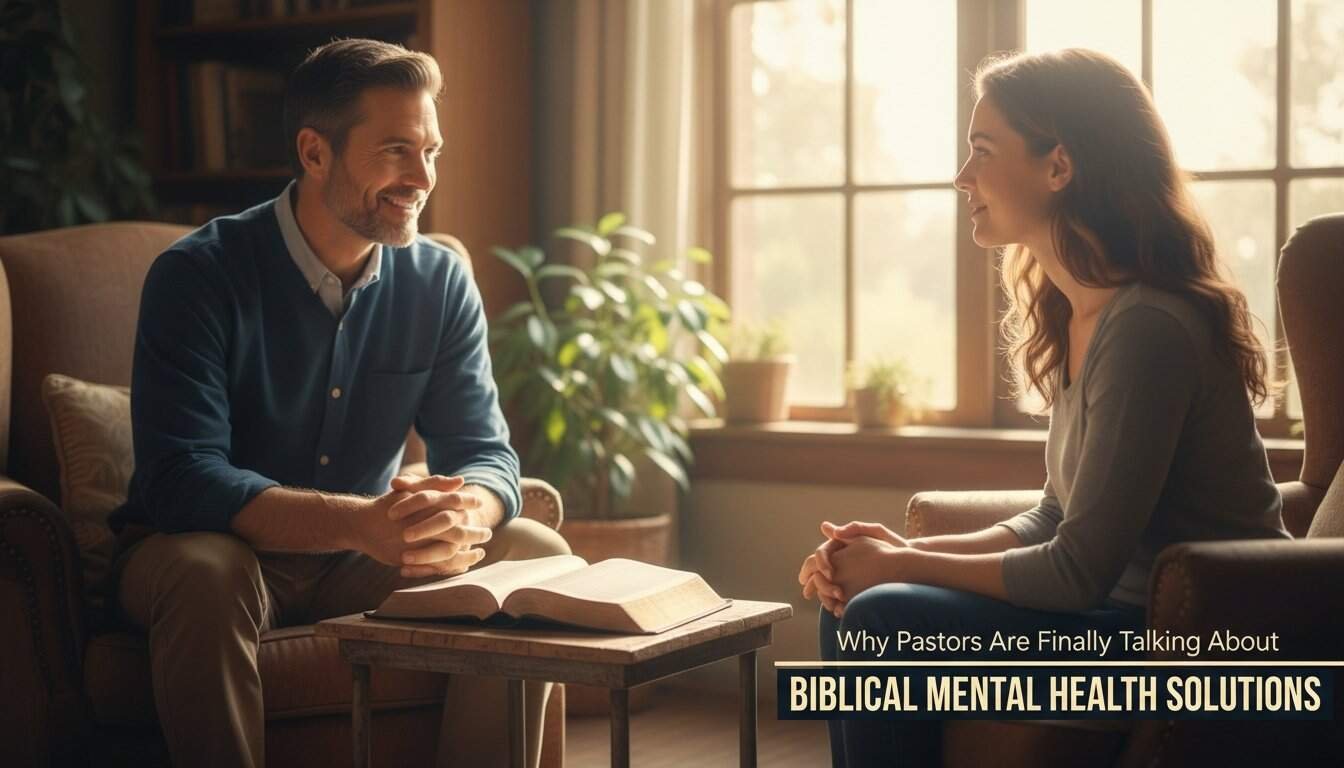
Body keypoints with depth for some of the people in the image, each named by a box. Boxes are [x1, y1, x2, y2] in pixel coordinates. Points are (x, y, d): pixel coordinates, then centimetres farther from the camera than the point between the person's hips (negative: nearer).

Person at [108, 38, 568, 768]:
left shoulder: (441, 282, -3)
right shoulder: (198, 275, -17)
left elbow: (486, 454, -5)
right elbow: (184, 478, -27)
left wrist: (467, 512, -32)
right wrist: (361, 521, -43)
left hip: (361, 562, 4)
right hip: (219, 550, -4)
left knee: (540, 558, -16)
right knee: (207, 573, -37)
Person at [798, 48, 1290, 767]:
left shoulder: (1147, 328, -22)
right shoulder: (1079, 314, 7)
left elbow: (1078, 571, -22)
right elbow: (1058, 521, 12)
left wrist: (903, 567, -11)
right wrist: (908, 551, -2)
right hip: (1132, 611, 9)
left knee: (882, 622, -18)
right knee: (852, 607, 2)